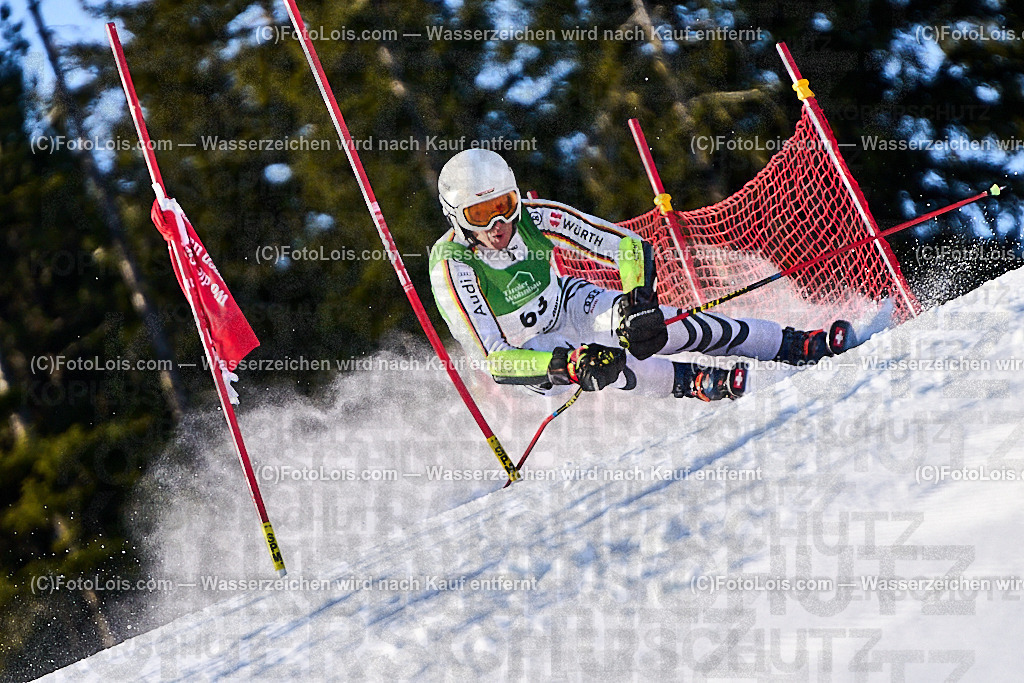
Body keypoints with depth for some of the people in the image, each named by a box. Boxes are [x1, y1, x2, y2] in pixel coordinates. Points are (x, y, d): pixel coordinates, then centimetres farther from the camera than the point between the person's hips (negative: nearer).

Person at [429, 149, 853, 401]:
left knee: (673, 328, -14)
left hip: (568, 306, 3)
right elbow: (494, 360, -36)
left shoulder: (537, 217, -22)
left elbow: (633, 248, -17)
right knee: (595, 363, -37)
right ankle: (694, 383, -41)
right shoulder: (452, 267, -31)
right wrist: (570, 365, -50)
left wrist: (640, 303, -37)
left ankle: (799, 346, -4)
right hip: (527, 352, -3)